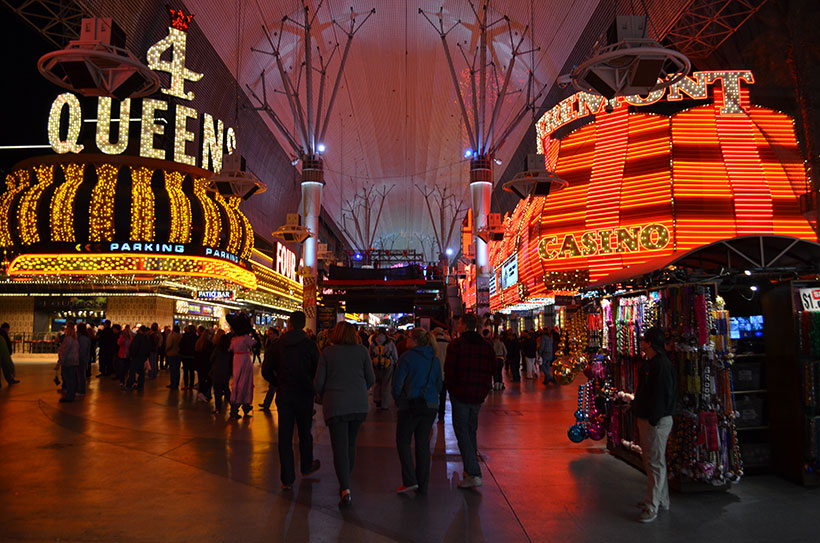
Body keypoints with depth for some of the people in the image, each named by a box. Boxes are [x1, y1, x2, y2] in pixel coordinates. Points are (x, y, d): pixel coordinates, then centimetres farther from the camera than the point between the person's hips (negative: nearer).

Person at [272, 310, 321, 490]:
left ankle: (287, 479, 8)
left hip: (283, 394, 1)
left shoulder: (278, 345, -3)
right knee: (304, 432, 18)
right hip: (304, 394, -1)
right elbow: (317, 370, -5)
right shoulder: (309, 345, -10)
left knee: (285, 436, 6)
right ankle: (306, 466, 36)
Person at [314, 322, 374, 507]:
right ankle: (345, 482, 27)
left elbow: (318, 382, -2)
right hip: (359, 405, 3)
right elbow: (371, 379, 4)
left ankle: (346, 490, -14)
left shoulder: (328, 352, -2)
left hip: (335, 405, -2)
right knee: (351, 444, 18)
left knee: (340, 447, -2)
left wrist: (323, 397, 17)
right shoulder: (362, 350, 2)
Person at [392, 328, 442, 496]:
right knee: (423, 444, 11)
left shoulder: (406, 357, -9)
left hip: (410, 406, -5)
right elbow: (439, 384, 13)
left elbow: (397, 382, -10)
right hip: (431, 406, 5)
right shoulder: (435, 360, 8)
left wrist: (398, 401, 4)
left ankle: (410, 481, 0)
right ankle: (422, 486, 15)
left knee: (403, 441, 9)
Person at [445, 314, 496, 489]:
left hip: (460, 394, -6)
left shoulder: (456, 344, -9)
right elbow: (491, 369, 8)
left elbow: (449, 369, -11)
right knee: (472, 431, 19)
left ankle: (474, 474, -11)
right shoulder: (486, 346, 7)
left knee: (462, 432, -3)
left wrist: (450, 387, 4)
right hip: (478, 395, 6)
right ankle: (470, 470, 27)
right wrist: (485, 389, 15)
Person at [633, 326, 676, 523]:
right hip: (646, 419, 11)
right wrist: (640, 417, 18)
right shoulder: (649, 363, 13)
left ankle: (652, 507, 3)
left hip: (656, 422, -11)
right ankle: (661, 500, 31)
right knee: (651, 461, 19)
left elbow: (661, 396, -24)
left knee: (655, 463, -3)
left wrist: (653, 420, -22)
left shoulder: (661, 365, -20)